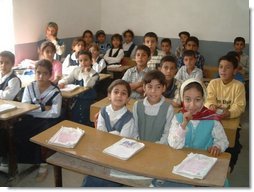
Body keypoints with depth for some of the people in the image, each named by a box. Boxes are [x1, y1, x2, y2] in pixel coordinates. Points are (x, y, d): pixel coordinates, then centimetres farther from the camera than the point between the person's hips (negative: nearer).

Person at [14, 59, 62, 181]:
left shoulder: (55, 92, -6)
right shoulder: (29, 88, 4)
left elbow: (55, 113, -17)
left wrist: (34, 110, -14)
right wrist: (43, 108, -15)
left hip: (48, 120, -3)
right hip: (31, 119, 3)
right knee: (16, 131, -21)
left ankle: (42, 163, -5)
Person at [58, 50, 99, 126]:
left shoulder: (94, 74, -7)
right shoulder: (76, 70, 9)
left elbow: (87, 85, -23)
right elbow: (67, 79, 4)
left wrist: (86, 72, -15)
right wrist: (62, 82, -17)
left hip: (87, 100, -5)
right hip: (76, 98, 5)